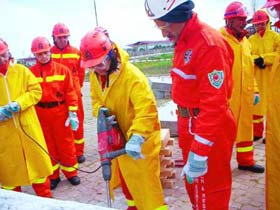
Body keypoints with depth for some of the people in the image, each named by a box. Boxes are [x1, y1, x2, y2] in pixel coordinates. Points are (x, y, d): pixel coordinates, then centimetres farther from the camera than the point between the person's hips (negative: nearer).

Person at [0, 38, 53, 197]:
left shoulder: (21, 70, 0)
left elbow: (36, 91, -1)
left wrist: (18, 104, -17)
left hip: (28, 127, 1)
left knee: (37, 159, 10)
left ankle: (45, 198, 29)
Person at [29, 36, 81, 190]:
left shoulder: (62, 69, -2)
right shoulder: (31, 72, -1)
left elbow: (70, 92, -3)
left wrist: (72, 113, -7)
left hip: (60, 111, -1)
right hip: (40, 113, 1)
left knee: (66, 143, 8)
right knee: (48, 145, 12)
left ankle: (71, 172, 26)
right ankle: (53, 175, 28)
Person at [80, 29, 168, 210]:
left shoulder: (132, 75, -29)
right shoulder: (94, 75, -4)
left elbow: (147, 109, -36)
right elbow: (96, 100, 7)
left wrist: (136, 138, -45)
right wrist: (101, 111, -16)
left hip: (141, 136, -7)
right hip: (119, 134, 8)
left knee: (144, 178, -2)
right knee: (123, 173, 21)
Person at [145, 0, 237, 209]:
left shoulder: (209, 43, -23)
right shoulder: (183, 40, 7)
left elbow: (214, 104, -26)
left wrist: (199, 151, -25)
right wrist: (185, 126, 17)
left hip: (209, 132, -9)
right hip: (190, 126, 9)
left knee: (209, 189, 8)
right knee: (193, 183, 24)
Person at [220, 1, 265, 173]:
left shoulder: (245, 41, 15)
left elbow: (249, 68, 19)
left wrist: (255, 89, 14)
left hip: (245, 94, 7)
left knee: (246, 127, 15)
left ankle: (246, 160, 31)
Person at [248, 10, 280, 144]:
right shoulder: (250, 40, 10)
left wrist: (264, 58, -18)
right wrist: (256, 60, -17)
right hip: (255, 77, 3)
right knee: (256, 104, 7)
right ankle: (257, 132, 20)